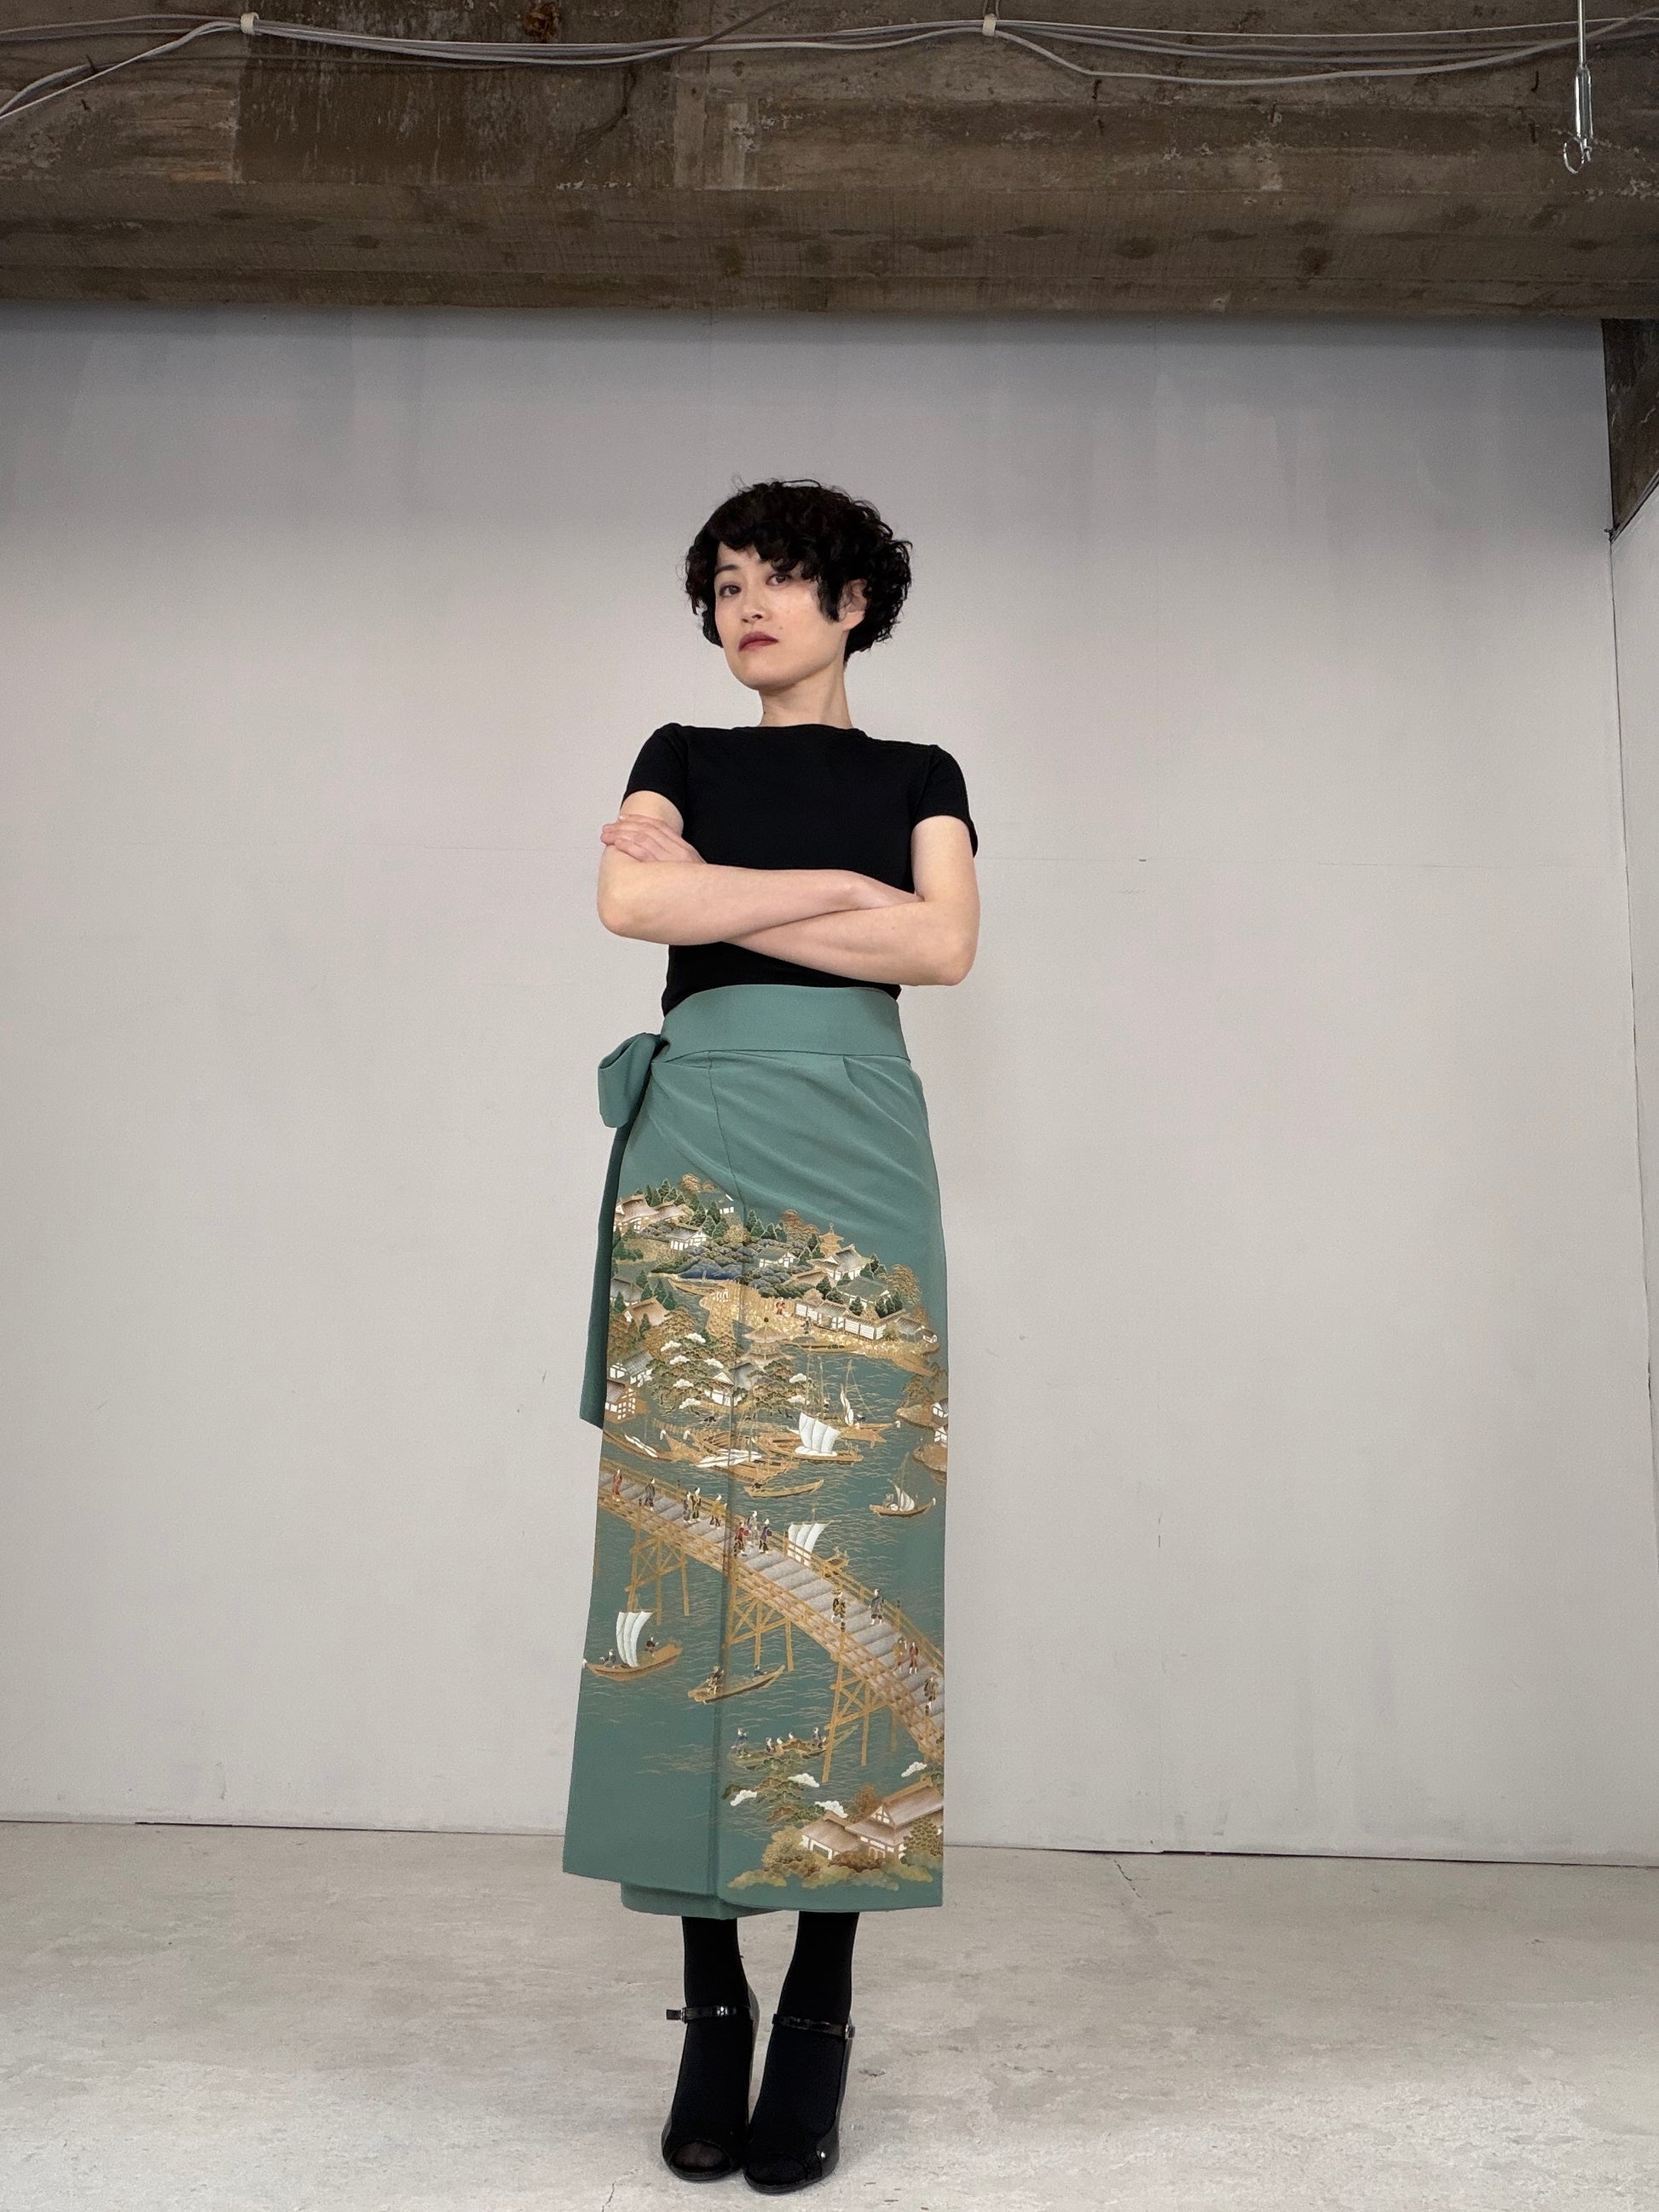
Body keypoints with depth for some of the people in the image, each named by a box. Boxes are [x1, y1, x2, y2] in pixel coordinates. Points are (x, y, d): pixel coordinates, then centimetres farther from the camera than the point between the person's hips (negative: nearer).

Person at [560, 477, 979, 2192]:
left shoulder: (918, 773, 17)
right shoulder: (681, 756, 19)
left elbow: (946, 948, -2)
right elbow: (628, 901, -3)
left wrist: (719, 897, -2)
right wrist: (843, 890, -3)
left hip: (853, 1146, -1)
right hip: (695, 1144, 1)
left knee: (845, 1541, -7)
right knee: (693, 1532, -4)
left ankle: (820, 2010, 1)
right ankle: (710, 2003, 4)